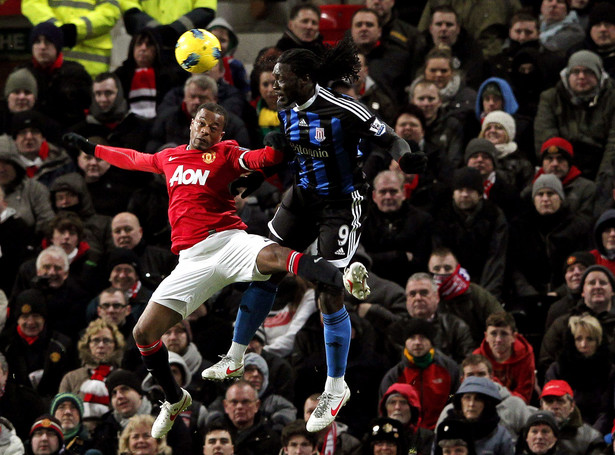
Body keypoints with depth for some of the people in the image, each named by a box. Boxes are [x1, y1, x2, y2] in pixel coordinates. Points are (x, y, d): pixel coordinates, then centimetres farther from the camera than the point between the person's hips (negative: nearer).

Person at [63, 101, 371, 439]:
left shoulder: (226, 154, 9)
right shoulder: (169, 158, 23)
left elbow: (258, 159, -10)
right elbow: (133, 160, 41)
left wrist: (277, 145, -31)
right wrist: (92, 149, 50)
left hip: (228, 241, -5)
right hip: (192, 259, 5)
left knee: (273, 256, -38)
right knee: (143, 333, 0)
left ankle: (346, 281, -58)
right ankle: (175, 399, 23)